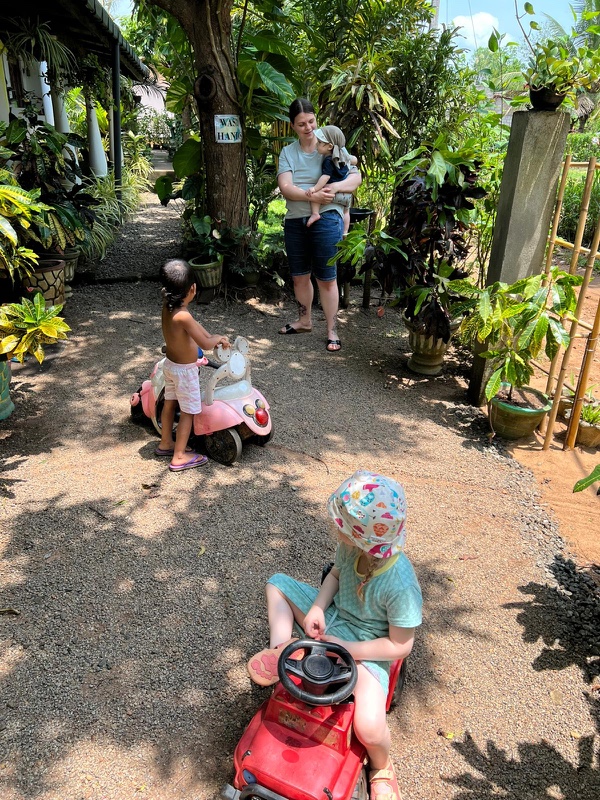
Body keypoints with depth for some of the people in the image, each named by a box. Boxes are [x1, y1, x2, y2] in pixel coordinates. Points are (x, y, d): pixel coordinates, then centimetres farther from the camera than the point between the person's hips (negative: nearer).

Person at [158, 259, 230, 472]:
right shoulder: (182, 316, -32)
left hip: (170, 364, 9)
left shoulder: (167, 305, -6)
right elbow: (206, 344, -30)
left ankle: (165, 443, 40)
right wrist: (219, 338, -11)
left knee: (170, 403, 22)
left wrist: (211, 336, 5)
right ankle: (179, 457, 14)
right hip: (185, 371, -9)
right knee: (188, 412, 5)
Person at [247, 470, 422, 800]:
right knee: (277, 583, 6)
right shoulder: (351, 546, -21)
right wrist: (317, 608, -13)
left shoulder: (401, 586, -36)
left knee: (368, 726, -27)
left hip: (367, 648, -6)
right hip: (332, 618, 6)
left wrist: (346, 648, -22)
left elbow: (399, 646, -24)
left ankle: (382, 766, 9)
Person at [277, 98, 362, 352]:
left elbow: (356, 178, -3)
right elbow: (285, 187, -7)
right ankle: (304, 320, 35)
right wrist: (312, 196, -23)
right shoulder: (288, 152, 7)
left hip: (326, 220, -4)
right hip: (295, 221, 4)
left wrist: (335, 187, -22)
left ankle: (332, 331, 8)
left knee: (326, 278, -1)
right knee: (299, 276, 15)